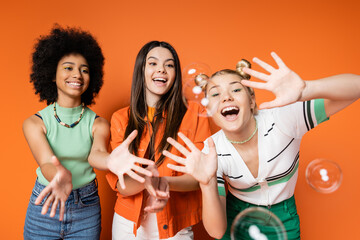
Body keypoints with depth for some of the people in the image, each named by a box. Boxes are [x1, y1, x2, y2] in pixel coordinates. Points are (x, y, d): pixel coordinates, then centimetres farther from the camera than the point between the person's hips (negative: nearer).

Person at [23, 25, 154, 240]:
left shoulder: (98, 124, -5)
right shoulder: (34, 123, -7)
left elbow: (95, 153, -24)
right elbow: (46, 162, -21)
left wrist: (110, 161, -49)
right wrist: (61, 176, -46)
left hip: (86, 210, 1)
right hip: (45, 206, 0)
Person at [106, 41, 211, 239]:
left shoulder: (193, 114, -7)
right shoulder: (120, 119, -2)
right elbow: (119, 185, -7)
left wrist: (166, 183, -26)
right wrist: (144, 180, -28)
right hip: (129, 223, 2)